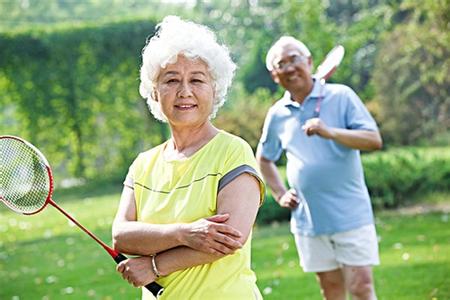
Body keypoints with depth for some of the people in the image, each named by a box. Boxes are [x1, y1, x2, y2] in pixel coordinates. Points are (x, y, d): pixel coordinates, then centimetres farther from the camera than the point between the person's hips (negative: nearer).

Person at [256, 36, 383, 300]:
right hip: (308, 219, 4)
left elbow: (374, 139, -13)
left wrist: (330, 132, -26)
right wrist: (280, 193, 11)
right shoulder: (277, 114, 7)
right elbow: (264, 159, 24)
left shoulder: (340, 96, -4)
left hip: (350, 215, -3)